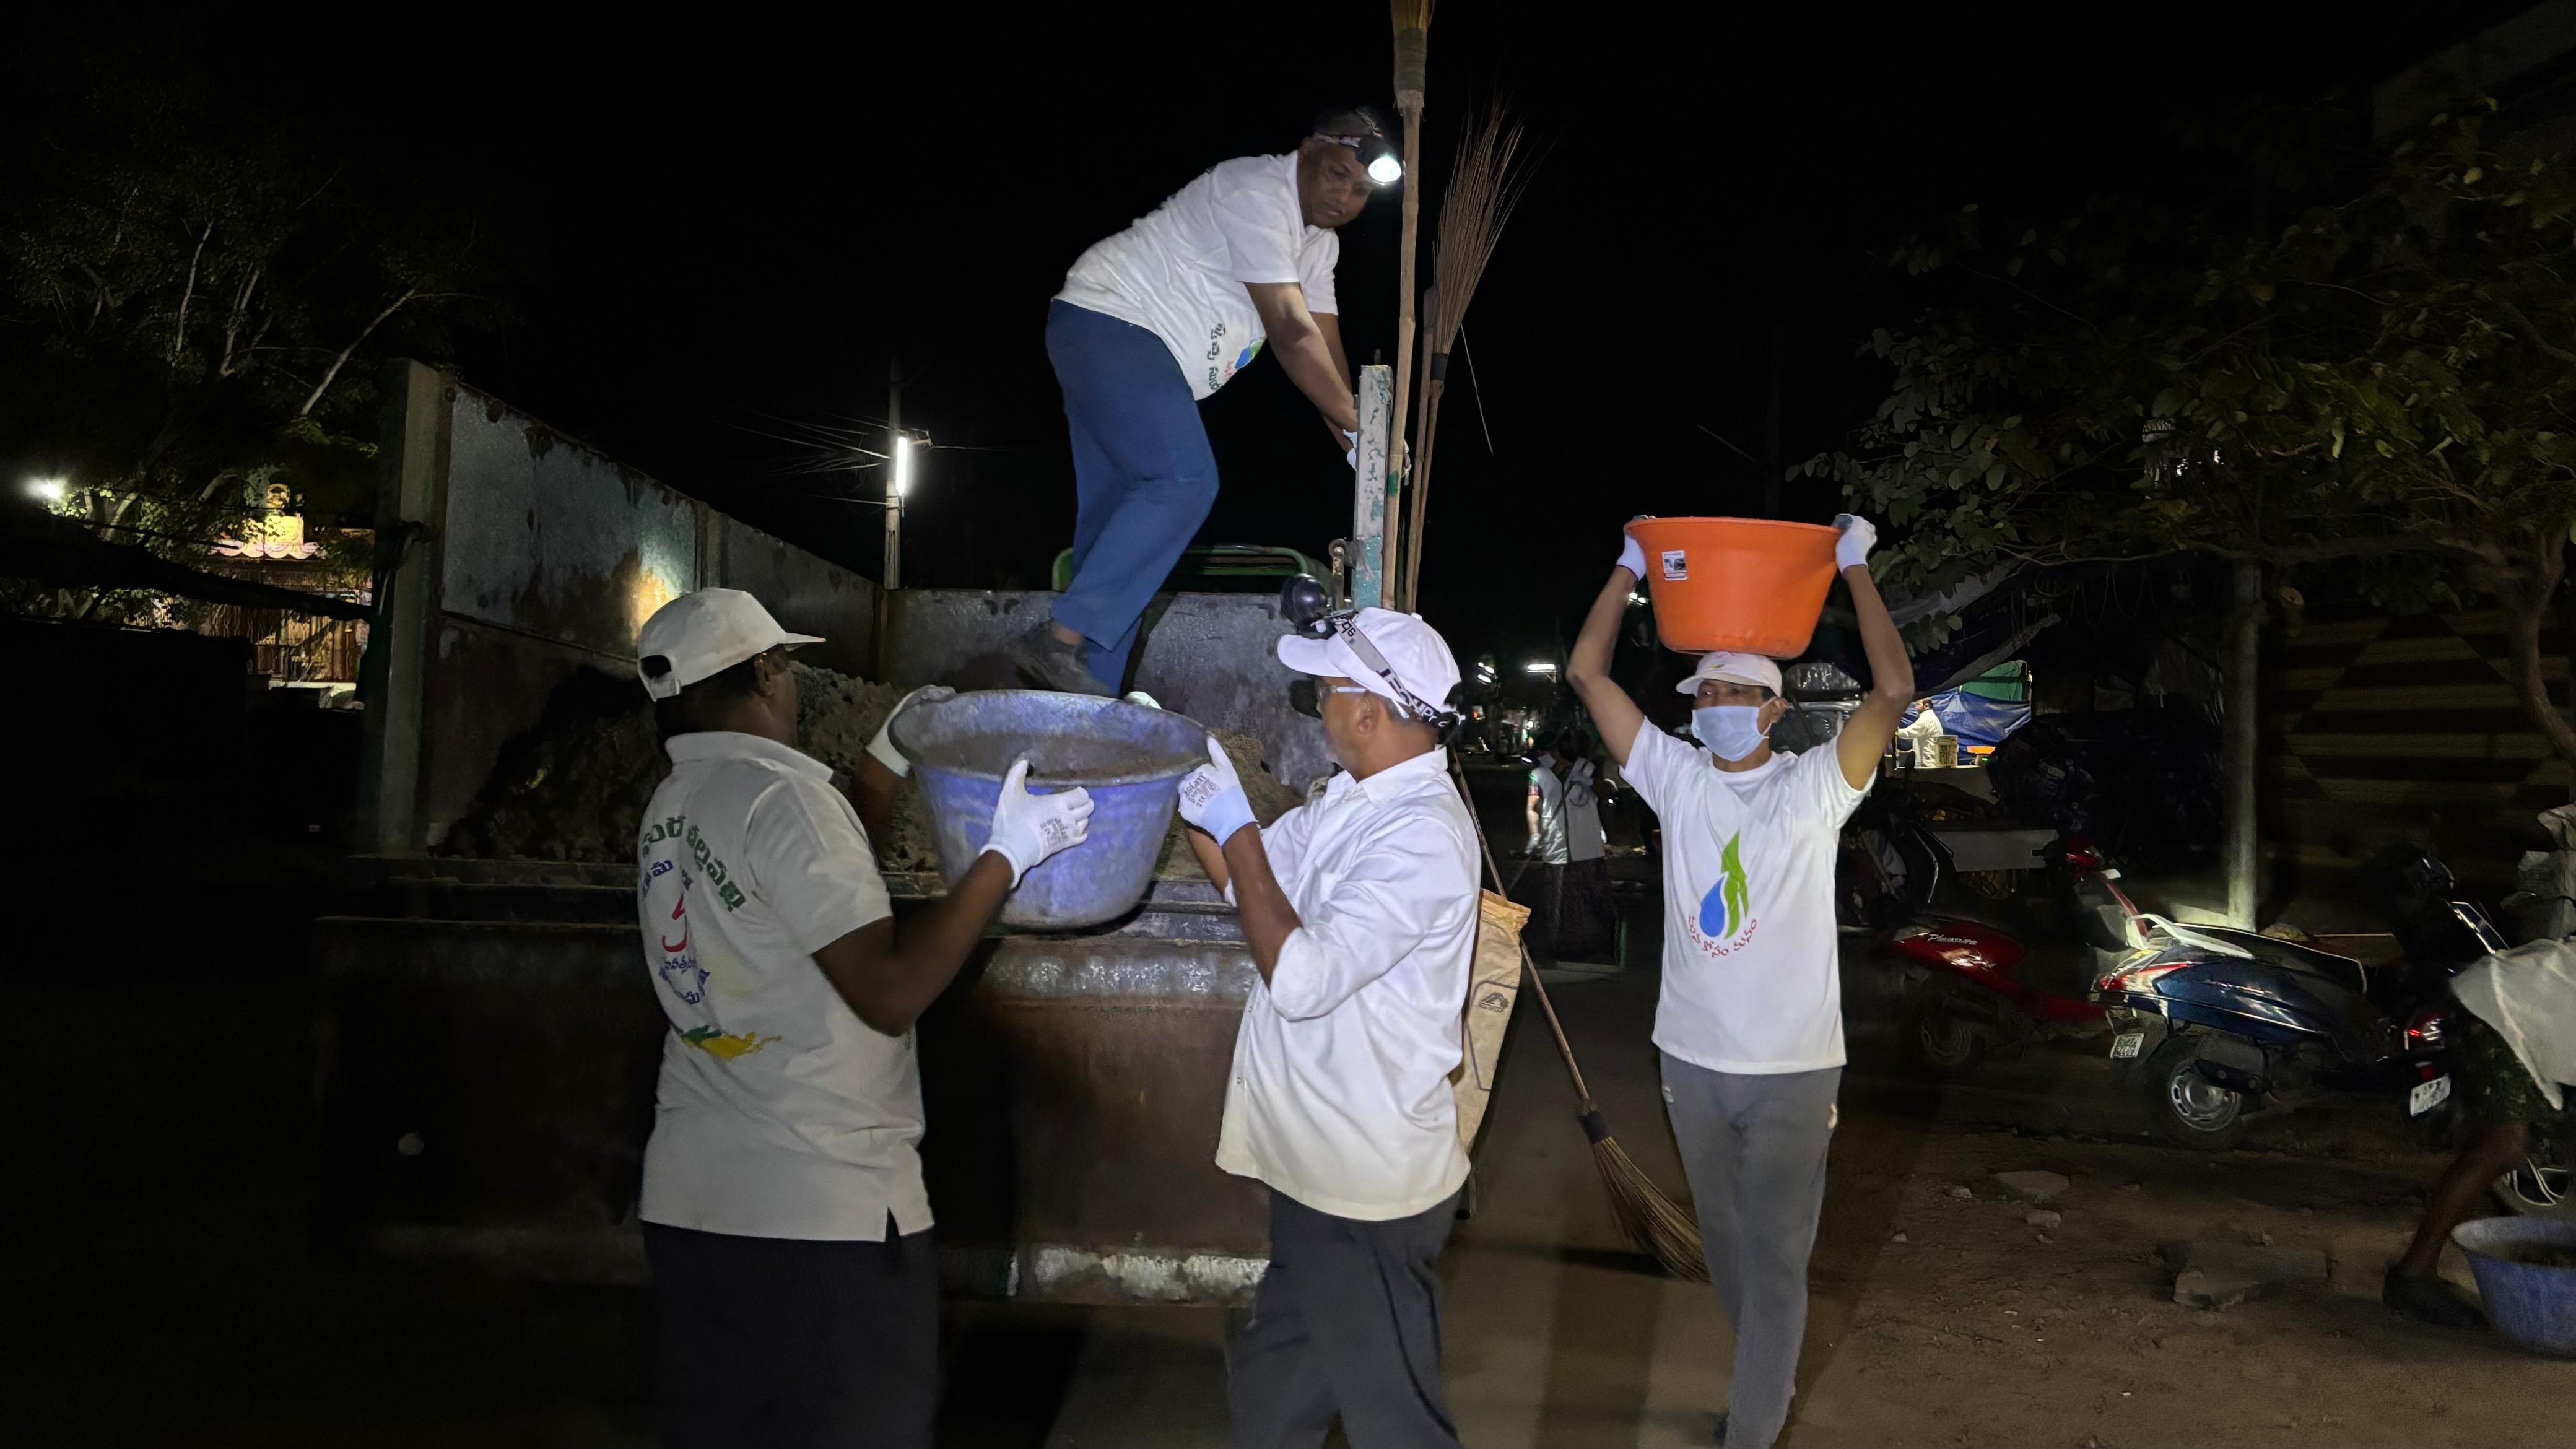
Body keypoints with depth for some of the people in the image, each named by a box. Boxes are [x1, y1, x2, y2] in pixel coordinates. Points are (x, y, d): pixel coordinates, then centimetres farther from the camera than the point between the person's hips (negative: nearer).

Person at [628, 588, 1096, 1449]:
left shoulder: (669, 810, 10)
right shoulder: (780, 794, -16)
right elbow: (890, 994, -19)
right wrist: (1008, 855, -12)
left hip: (689, 1200, 8)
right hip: (825, 1213, -8)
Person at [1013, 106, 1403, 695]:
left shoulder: (1318, 243, 14)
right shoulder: (1258, 195, -18)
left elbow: (1326, 346, 9)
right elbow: (1291, 334, -22)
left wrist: (1356, 444, -2)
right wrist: (1356, 426, -18)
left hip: (1150, 355, 10)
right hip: (1108, 320, -10)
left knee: (1121, 511, 4)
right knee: (1184, 481, -24)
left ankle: (1089, 699, 4)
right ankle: (1060, 640, -25)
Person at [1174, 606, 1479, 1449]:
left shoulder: (1420, 838, -25)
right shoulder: (1356, 800, 5)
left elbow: (1299, 977, -31)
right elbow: (1251, 876, 15)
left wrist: (1237, 828, -23)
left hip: (1364, 1189, -9)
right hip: (1316, 1165, 10)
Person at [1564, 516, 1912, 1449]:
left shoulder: (1813, 787, -6)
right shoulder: (1676, 777, 1)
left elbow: (1894, 689, -18)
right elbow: (1587, 673, -1)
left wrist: (1855, 571, -14)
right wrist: (1631, 568, -3)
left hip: (1793, 1067, -4)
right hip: (1692, 1058, 4)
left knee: (1776, 1260, 2)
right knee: (1725, 1245, 20)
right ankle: (1767, 1371, 41)